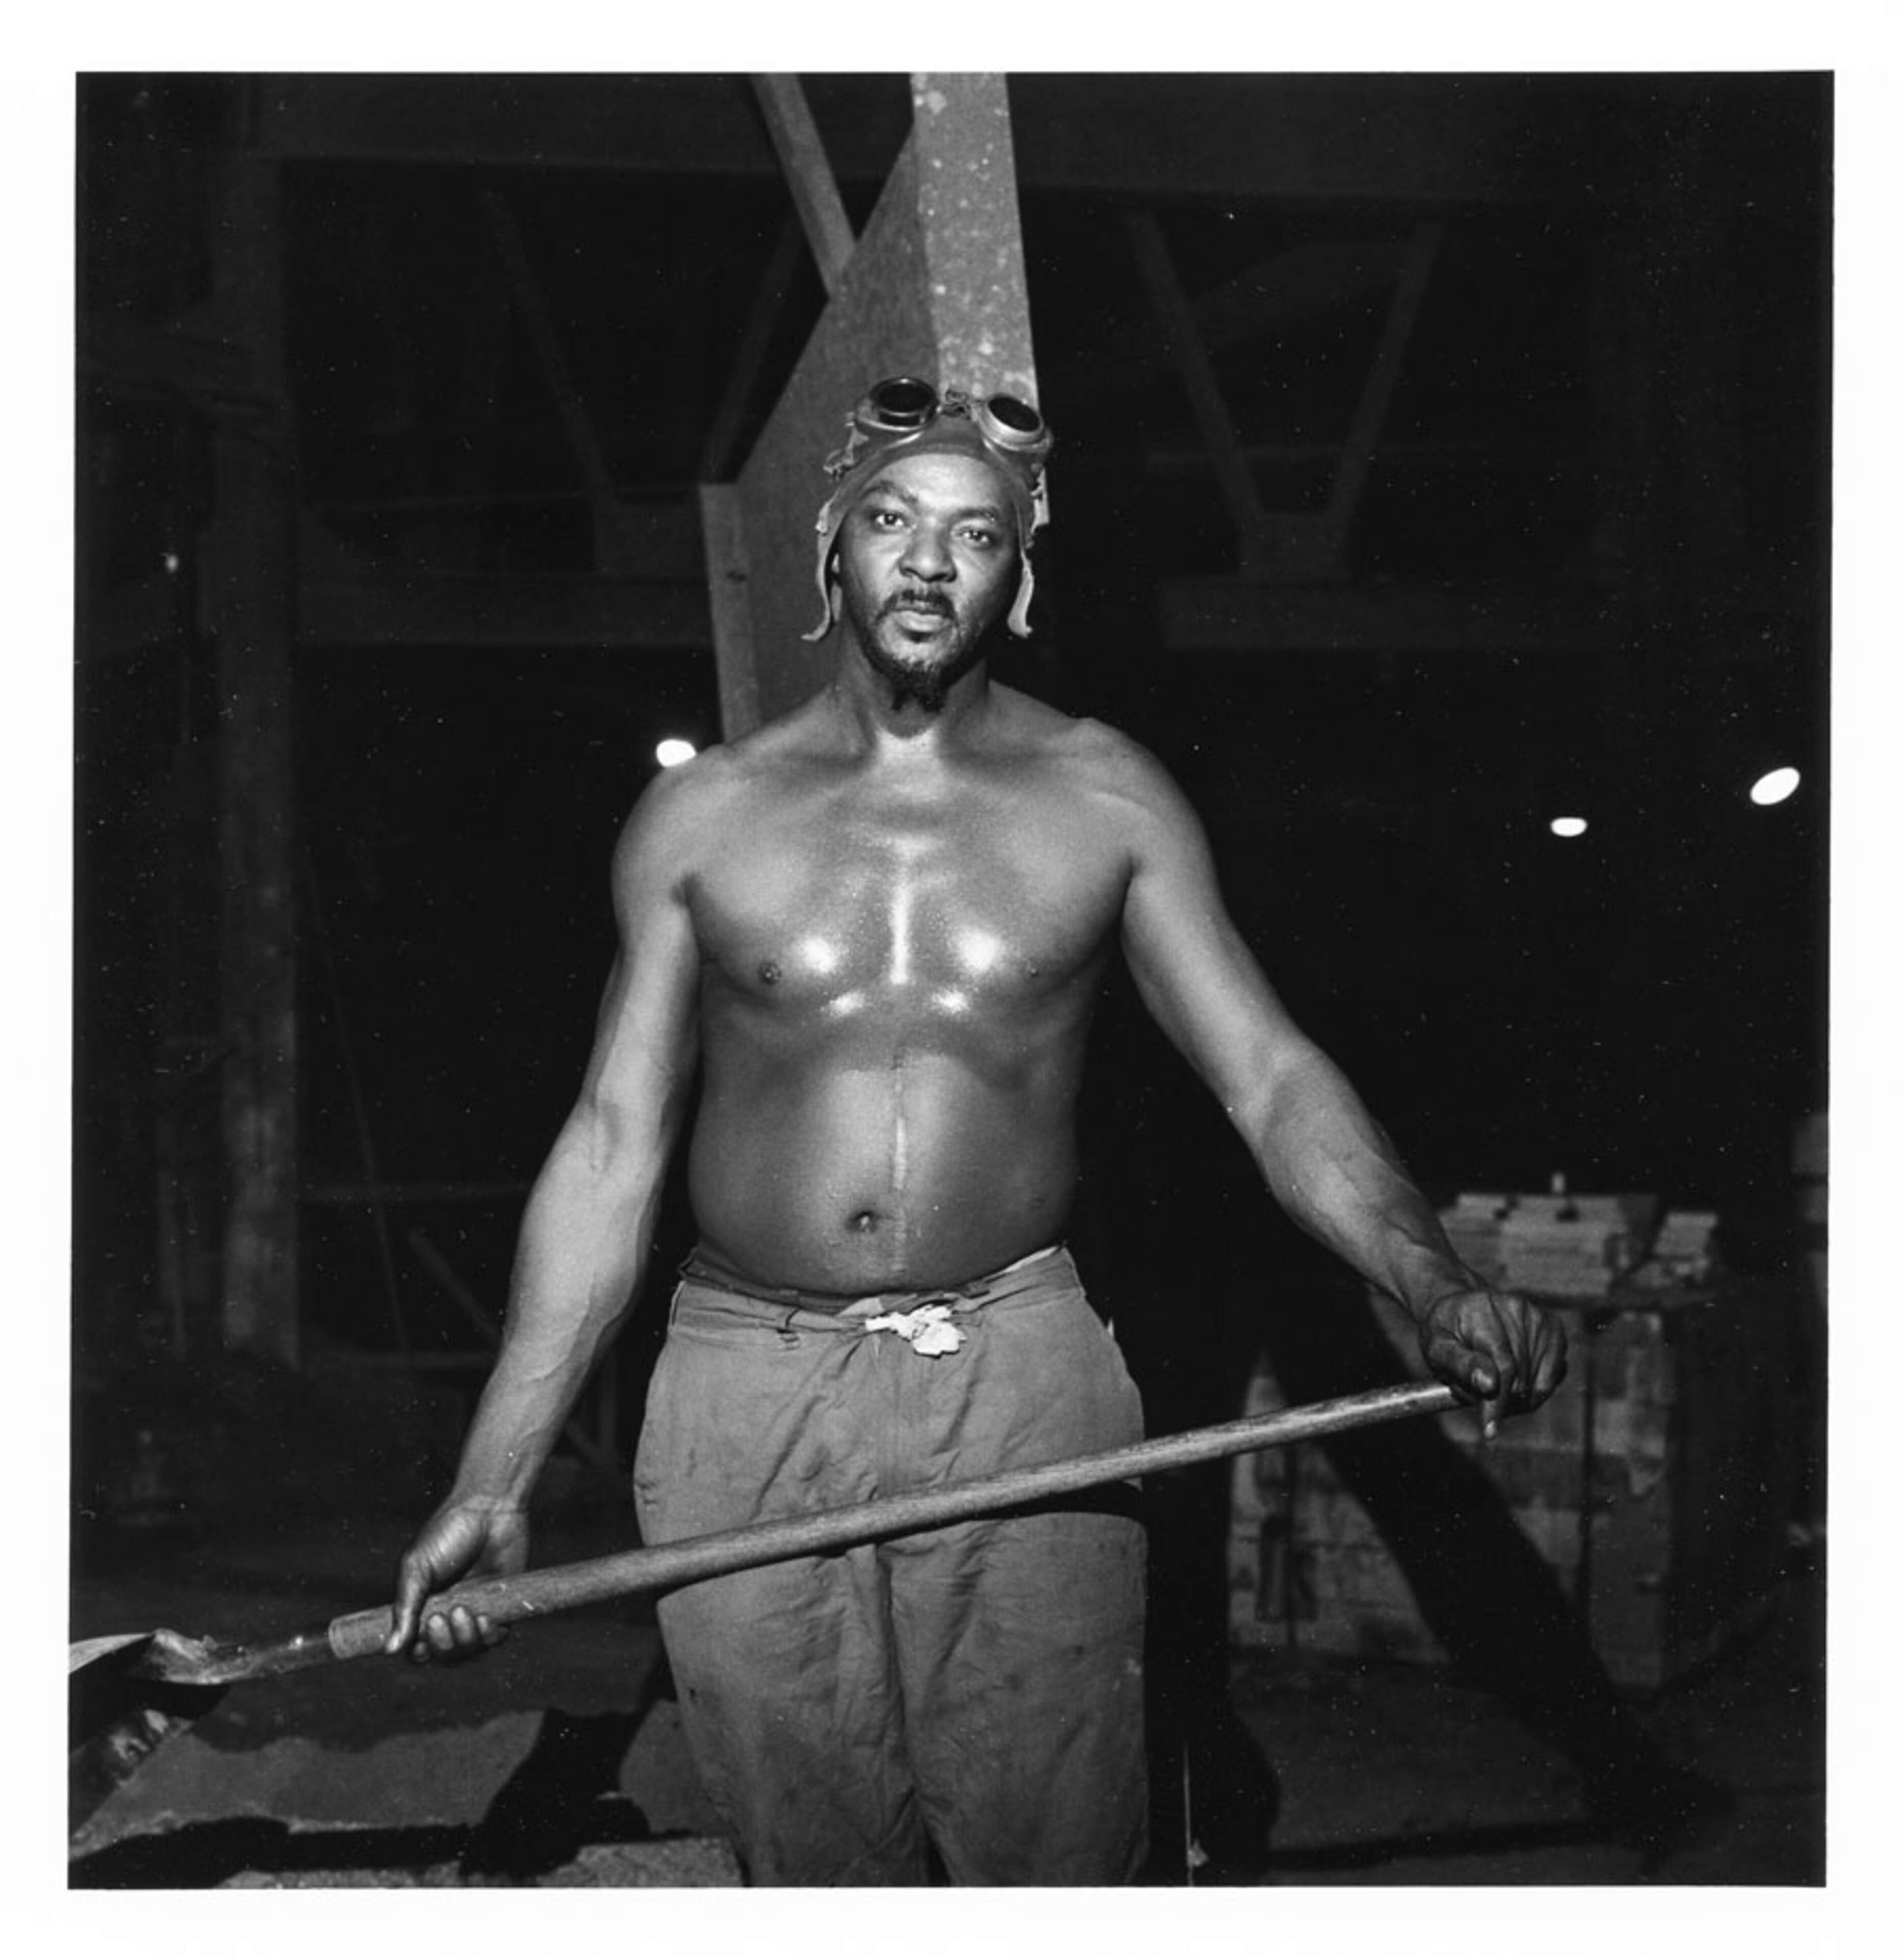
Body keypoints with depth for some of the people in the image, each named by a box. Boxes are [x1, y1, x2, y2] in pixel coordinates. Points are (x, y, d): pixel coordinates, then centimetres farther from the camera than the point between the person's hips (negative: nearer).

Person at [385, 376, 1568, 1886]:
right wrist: (495, 1483, 0)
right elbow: (612, 1147, 5)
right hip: (745, 1403, 1)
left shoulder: (1102, 799, 5)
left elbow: (1271, 1077, 0)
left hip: (1024, 1381, 0)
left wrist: (1439, 1291, -18)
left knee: (1057, 1865, -2)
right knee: (822, 1876, 6)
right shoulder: (701, 820, 6)